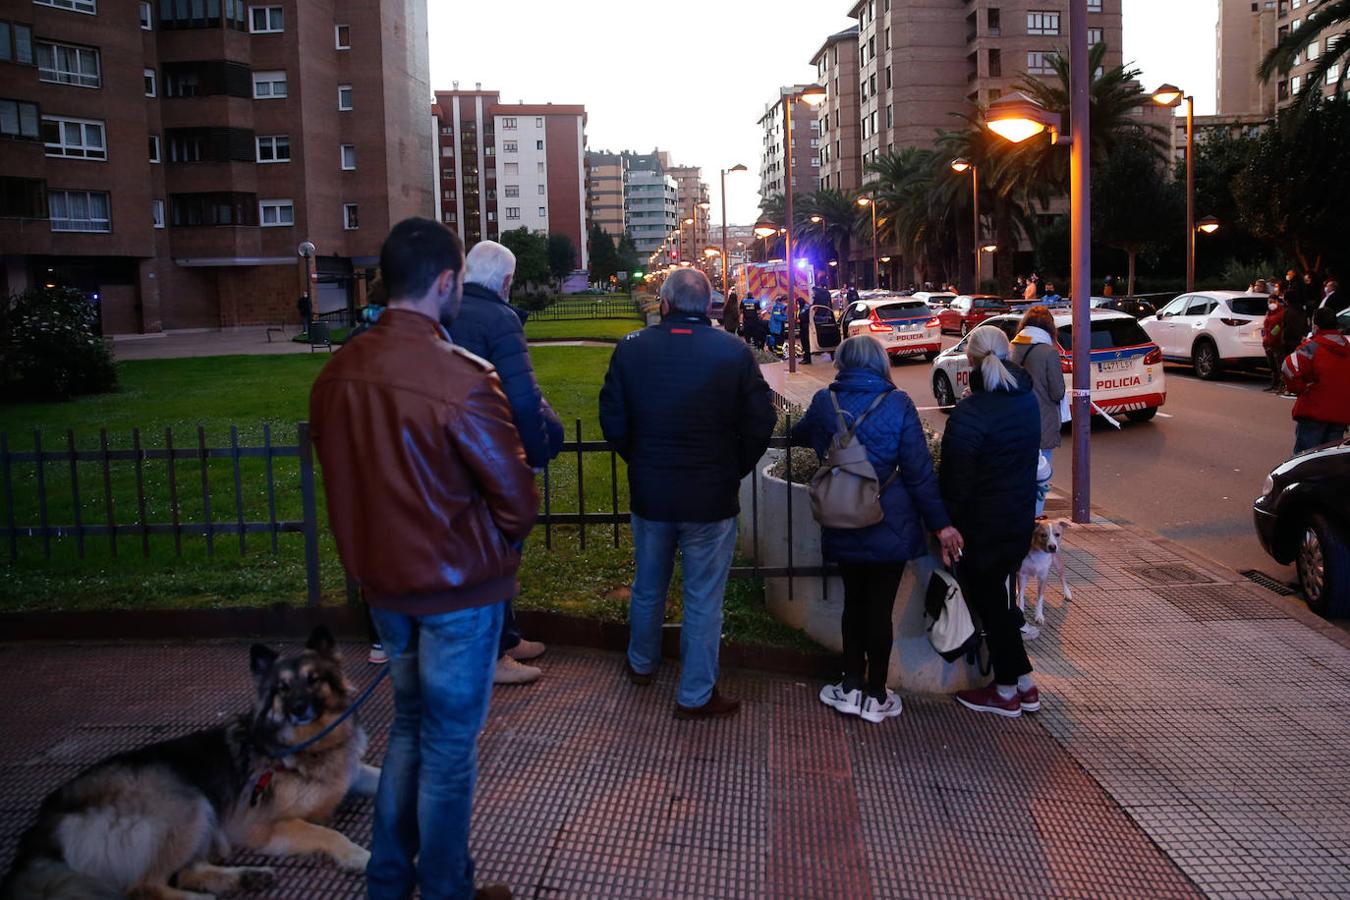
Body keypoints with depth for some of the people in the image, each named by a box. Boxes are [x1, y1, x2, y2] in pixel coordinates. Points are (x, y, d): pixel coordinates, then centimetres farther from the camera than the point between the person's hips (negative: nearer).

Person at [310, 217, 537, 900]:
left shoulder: (337, 374, -4)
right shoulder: (463, 380, -25)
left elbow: (338, 473, 6)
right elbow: (516, 496, -18)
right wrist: (500, 543, 3)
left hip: (382, 580, 6)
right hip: (458, 588, -6)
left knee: (409, 719, 24)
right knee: (449, 744, 10)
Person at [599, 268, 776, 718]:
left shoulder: (631, 349, -6)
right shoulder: (735, 353, -11)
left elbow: (613, 422, -2)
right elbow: (760, 425, -8)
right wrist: (733, 471, 6)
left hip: (649, 494, 3)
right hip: (711, 497, -3)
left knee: (648, 586, 23)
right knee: (703, 598, 8)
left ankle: (641, 663, 43)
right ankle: (696, 694, 17)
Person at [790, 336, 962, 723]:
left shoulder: (825, 402, -1)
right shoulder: (897, 403, -8)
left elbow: (799, 436, 21)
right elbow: (919, 470, -9)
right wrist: (940, 523, -4)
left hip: (843, 527, 2)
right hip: (891, 526, -2)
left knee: (854, 600, 16)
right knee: (881, 605, 5)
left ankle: (851, 686, 23)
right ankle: (875, 697, 14)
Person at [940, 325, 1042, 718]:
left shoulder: (970, 413, -22)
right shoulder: (1027, 399, 4)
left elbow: (956, 480, -19)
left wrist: (946, 525, -10)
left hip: (985, 525, -8)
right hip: (1021, 518, 8)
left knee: (989, 601, 6)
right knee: (997, 596, 19)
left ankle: (1007, 690, 17)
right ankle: (1023, 683, 25)